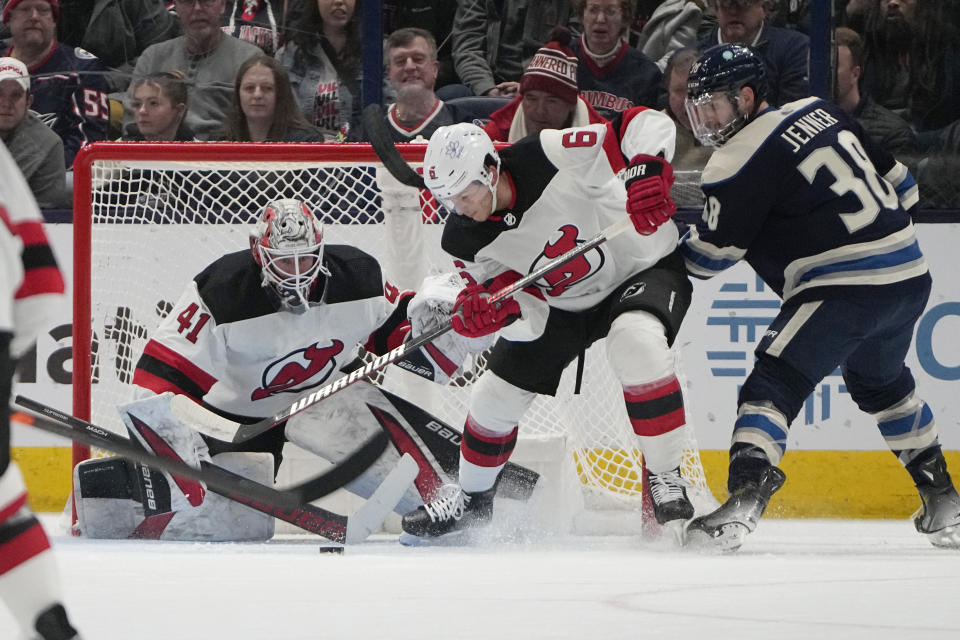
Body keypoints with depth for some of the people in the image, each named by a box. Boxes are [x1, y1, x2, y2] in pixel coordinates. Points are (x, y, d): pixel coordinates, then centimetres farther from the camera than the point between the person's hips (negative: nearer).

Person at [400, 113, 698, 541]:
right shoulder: (466, 241, -16)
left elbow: (648, 122, -30)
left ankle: (666, 478, -25)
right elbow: (531, 321, -15)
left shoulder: (552, 157, -32)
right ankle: (472, 498, 34)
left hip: (643, 267, -6)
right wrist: (490, 307, -38)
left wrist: (648, 170, -49)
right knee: (498, 391, 6)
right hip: (564, 305, 6)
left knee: (637, 343, -37)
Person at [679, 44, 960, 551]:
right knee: (883, 386, 30)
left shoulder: (743, 158, -9)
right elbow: (898, 184, 20)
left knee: (774, 385, -12)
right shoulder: (818, 111, 14)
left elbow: (712, 252, -1)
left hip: (846, 288, -9)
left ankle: (744, 500, -30)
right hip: (911, 276, 9)